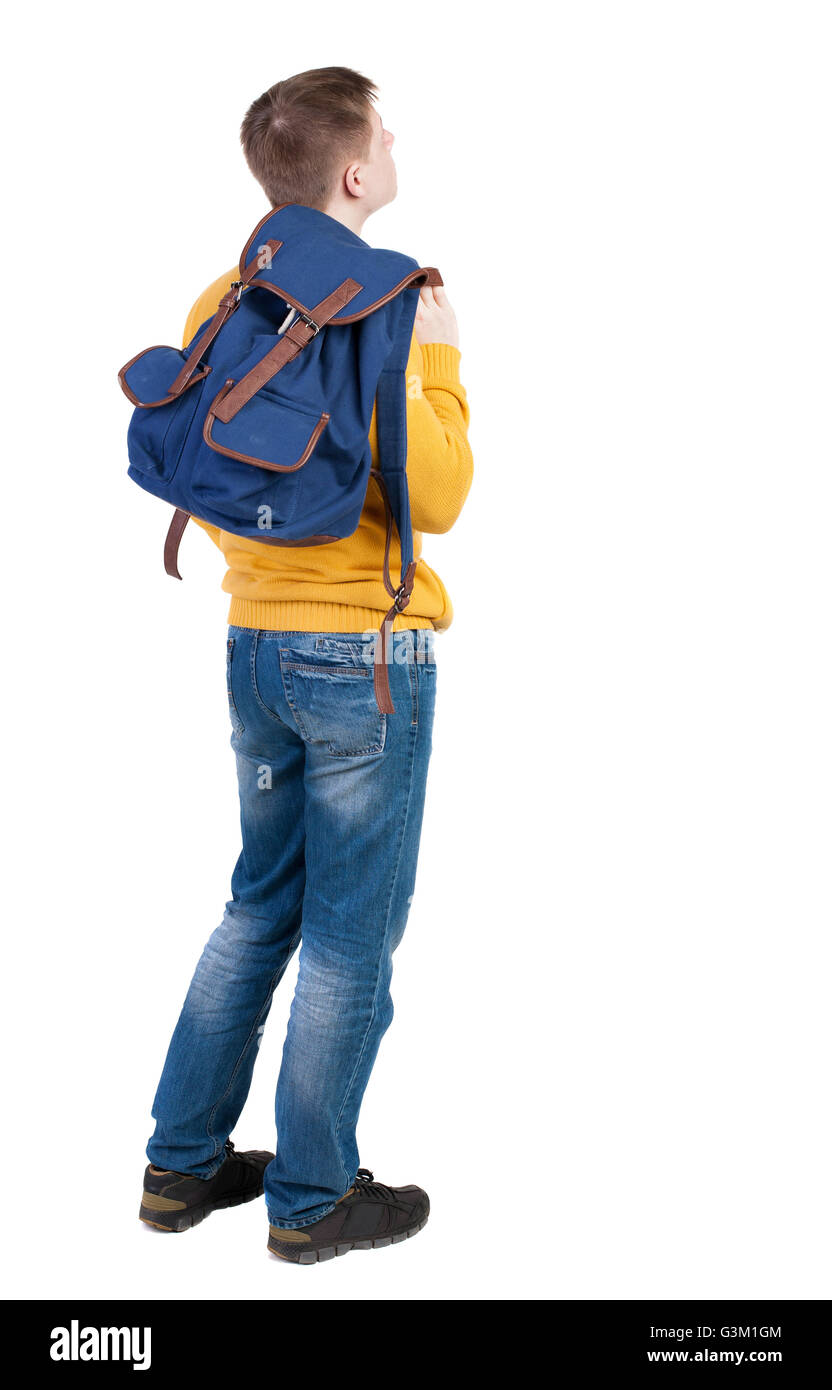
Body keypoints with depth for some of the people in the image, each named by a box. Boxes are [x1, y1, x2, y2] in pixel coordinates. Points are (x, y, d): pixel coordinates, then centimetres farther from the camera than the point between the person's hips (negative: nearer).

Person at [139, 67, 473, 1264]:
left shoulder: (218, 304, 8)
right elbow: (437, 500, -15)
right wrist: (440, 364, -5)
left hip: (254, 648, 8)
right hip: (366, 654, -7)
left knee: (259, 908, 19)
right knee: (354, 937, 5)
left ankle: (184, 1165, 27)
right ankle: (313, 1199, 18)